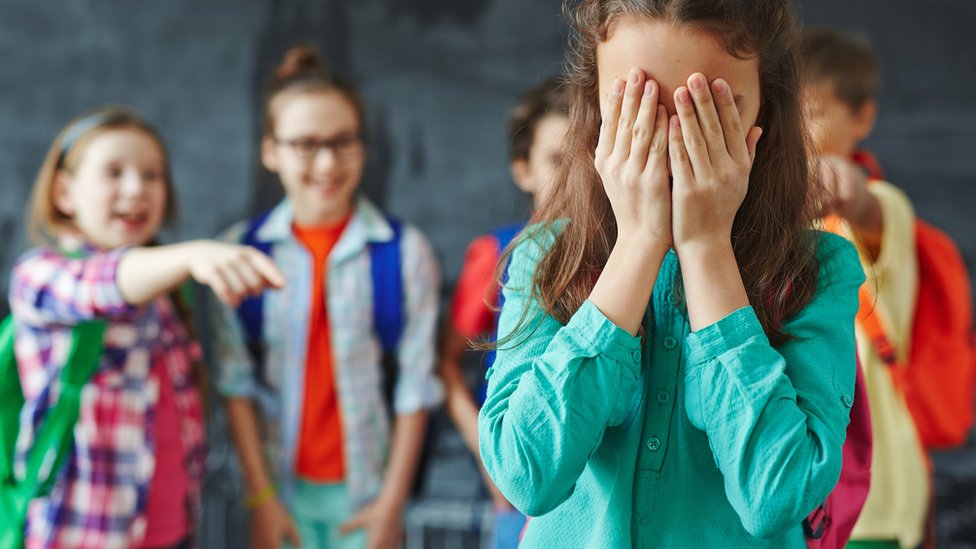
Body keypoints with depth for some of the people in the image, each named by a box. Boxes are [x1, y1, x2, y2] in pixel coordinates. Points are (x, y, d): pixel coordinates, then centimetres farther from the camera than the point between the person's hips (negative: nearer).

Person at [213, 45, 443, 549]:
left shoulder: (405, 252, -6)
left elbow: (415, 388, -4)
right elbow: (236, 383, -1)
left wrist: (393, 501, -4)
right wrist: (261, 496, -4)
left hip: (366, 488, -1)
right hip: (283, 485, 1)